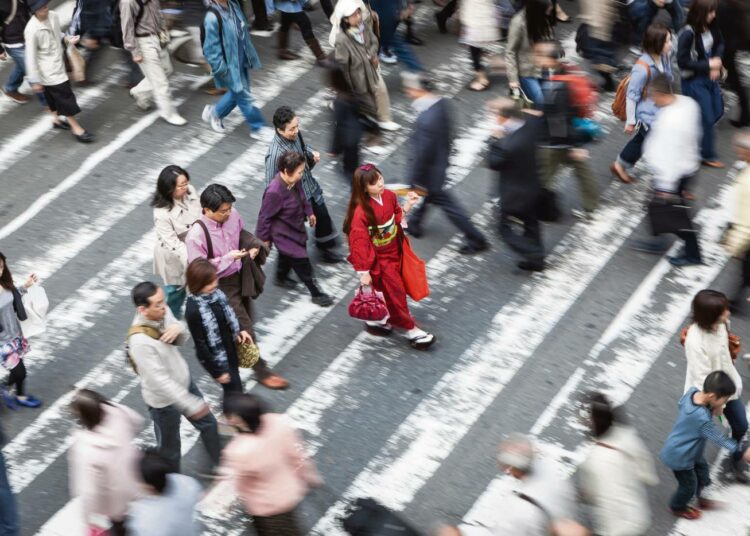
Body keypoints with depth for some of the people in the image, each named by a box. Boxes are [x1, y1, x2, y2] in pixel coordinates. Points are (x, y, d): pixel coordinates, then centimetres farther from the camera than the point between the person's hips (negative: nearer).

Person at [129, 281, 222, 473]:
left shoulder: (163, 313, -16)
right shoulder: (140, 342, -37)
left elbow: (183, 340, 1)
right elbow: (161, 381, -33)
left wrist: (179, 329, -24)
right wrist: (191, 405, -28)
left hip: (184, 382, 8)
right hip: (164, 400, -8)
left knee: (208, 423, 27)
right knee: (169, 448, 16)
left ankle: (221, 464, 53)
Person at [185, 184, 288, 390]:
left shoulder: (232, 216, -13)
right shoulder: (196, 235, -30)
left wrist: (254, 246, -12)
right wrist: (228, 258, -29)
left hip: (241, 276, 6)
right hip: (222, 286, -6)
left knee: (246, 318, 24)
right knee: (244, 329, 2)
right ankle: (262, 371, 18)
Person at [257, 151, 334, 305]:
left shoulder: (294, 182, -15)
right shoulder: (274, 192, -38)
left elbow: (302, 197, 10)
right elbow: (265, 217, -25)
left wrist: (309, 212, 20)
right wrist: (264, 238, -14)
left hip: (296, 228, 8)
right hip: (283, 234, -8)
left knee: (287, 255, 31)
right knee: (302, 262, 0)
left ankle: (281, 278, 57)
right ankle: (316, 294, 14)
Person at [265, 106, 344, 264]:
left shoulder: (296, 135, -12)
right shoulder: (275, 154, -34)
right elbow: (271, 186, -26)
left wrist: (312, 155, -9)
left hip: (311, 190, 7)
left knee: (323, 218, 25)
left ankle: (326, 249, 52)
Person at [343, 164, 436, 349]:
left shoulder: (389, 196, -7)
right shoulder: (361, 212, -29)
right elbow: (359, 243, -24)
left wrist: (407, 206, -5)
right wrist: (364, 273, -20)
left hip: (394, 252, 7)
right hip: (378, 259, -7)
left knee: (390, 291, 18)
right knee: (395, 292, 3)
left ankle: (377, 320, 39)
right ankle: (410, 329, 18)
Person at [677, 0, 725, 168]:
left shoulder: (711, 27, -7)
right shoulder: (688, 34, -26)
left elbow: (720, 44, 10)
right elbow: (682, 61, -23)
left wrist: (717, 62, -9)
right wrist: (708, 65, -21)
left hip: (709, 77, 7)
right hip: (694, 81, -7)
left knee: (718, 110, 18)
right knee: (707, 117, 3)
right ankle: (708, 155, 21)